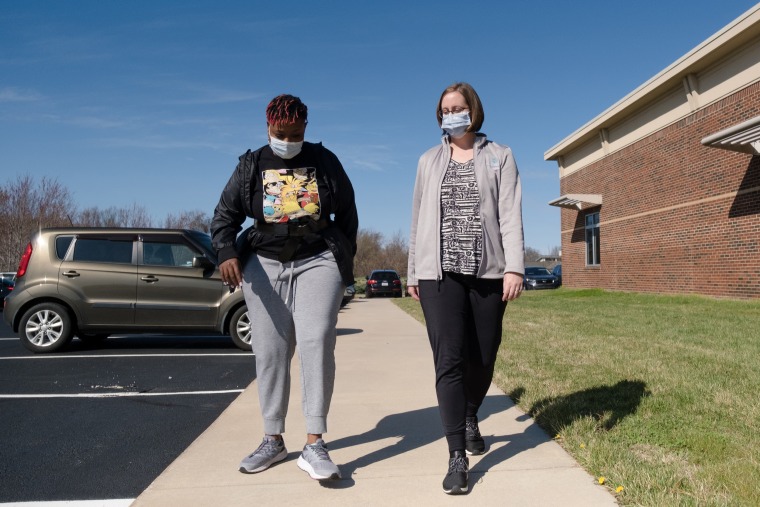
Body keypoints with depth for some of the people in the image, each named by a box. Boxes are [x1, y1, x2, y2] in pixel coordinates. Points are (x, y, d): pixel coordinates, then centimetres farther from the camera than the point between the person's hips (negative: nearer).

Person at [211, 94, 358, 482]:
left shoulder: (325, 161, 5)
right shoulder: (251, 166, 7)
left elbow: (347, 212, 13)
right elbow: (225, 214, 5)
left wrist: (345, 257, 11)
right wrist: (227, 252, -13)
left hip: (318, 262, -2)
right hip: (264, 265, 2)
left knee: (316, 344, -16)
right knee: (269, 352, 5)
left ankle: (314, 445, -10)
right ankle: (273, 440, 19)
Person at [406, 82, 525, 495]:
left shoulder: (499, 157, 8)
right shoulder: (429, 161, 14)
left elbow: (510, 215, -2)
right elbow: (418, 219, 13)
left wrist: (514, 266, -13)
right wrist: (412, 271, 11)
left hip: (488, 271, 0)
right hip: (439, 272, 1)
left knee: (483, 357, 8)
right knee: (449, 360, -8)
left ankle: (471, 419, 38)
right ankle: (457, 456, -2)